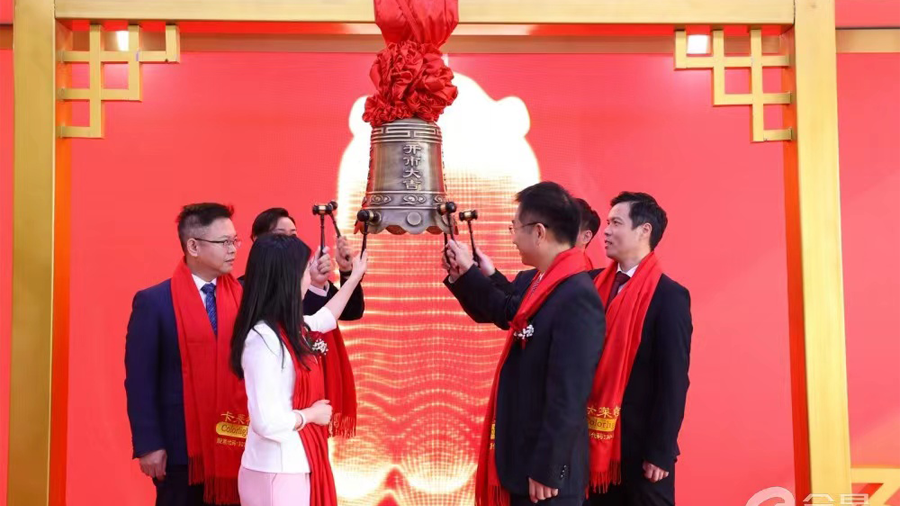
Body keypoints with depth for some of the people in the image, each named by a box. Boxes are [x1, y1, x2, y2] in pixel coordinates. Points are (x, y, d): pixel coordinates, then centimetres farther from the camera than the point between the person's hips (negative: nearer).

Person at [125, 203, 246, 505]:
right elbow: (140, 380, -7)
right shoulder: (153, 302, -7)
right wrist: (148, 445, -11)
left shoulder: (242, 294, 3)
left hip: (234, 440, 3)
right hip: (181, 445, -3)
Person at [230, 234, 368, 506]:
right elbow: (267, 422, -29)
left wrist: (355, 277, 37)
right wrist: (312, 414, -12)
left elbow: (324, 319, 28)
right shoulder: (263, 339, -25)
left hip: (297, 462, 9)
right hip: (276, 471, -9)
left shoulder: (288, 326, 3)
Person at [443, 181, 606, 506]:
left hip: (545, 464, -9)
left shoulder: (577, 299, -25)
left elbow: (568, 397, -26)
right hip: (521, 452, 9)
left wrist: (546, 470, -22)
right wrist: (464, 274, 12)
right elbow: (503, 312, 25)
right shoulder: (532, 282, 3)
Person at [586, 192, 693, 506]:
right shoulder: (598, 285, 6)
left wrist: (661, 452, -14)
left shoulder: (668, 296, -11)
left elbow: (673, 382, -13)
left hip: (641, 444, -5)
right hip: (599, 438, 6)